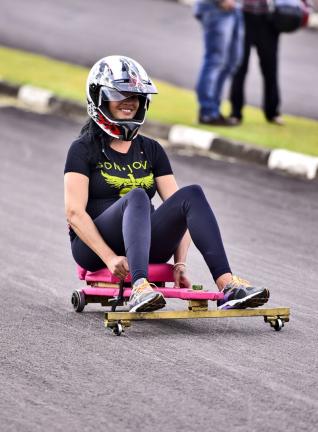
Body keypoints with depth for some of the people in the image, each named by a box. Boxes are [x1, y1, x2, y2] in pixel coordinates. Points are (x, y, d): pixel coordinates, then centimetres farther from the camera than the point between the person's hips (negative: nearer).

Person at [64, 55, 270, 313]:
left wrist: (180, 263, -9)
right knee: (137, 197, -34)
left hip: (145, 249, 4)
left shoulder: (151, 151, 15)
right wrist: (110, 258, -22)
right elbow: (75, 213, -9)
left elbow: (179, 211, 7)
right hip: (94, 248, -4)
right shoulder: (84, 149, 2)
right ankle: (139, 288, -56)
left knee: (192, 194, -21)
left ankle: (227, 286, -38)